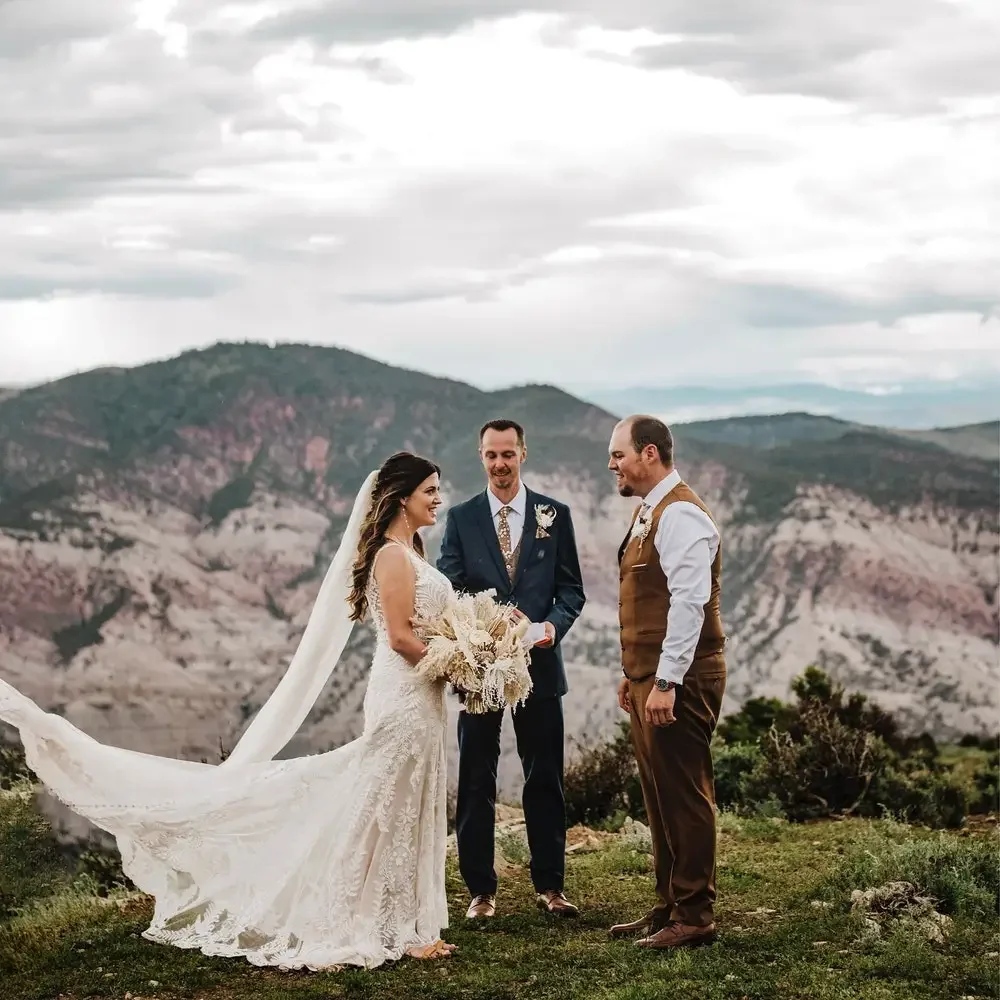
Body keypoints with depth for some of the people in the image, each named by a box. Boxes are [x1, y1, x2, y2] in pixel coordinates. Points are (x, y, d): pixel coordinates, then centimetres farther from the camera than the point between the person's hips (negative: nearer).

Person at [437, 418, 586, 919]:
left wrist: (554, 625, -15)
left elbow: (571, 588, 5)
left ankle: (550, 885, 18)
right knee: (476, 780, 4)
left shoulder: (554, 515, 5)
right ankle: (481, 890, 13)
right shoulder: (461, 518, 3)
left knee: (545, 779, 7)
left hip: (538, 662, 1)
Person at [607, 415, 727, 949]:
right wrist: (633, 674, 20)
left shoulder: (681, 515, -15)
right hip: (649, 675, 10)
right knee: (659, 797, 15)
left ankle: (694, 917, 3)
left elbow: (689, 602, -23)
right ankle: (669, 906, 24)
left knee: (684, 797, -4)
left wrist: (666, 681, -25)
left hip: (678, 681, -10)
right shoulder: (648, 512, 16)